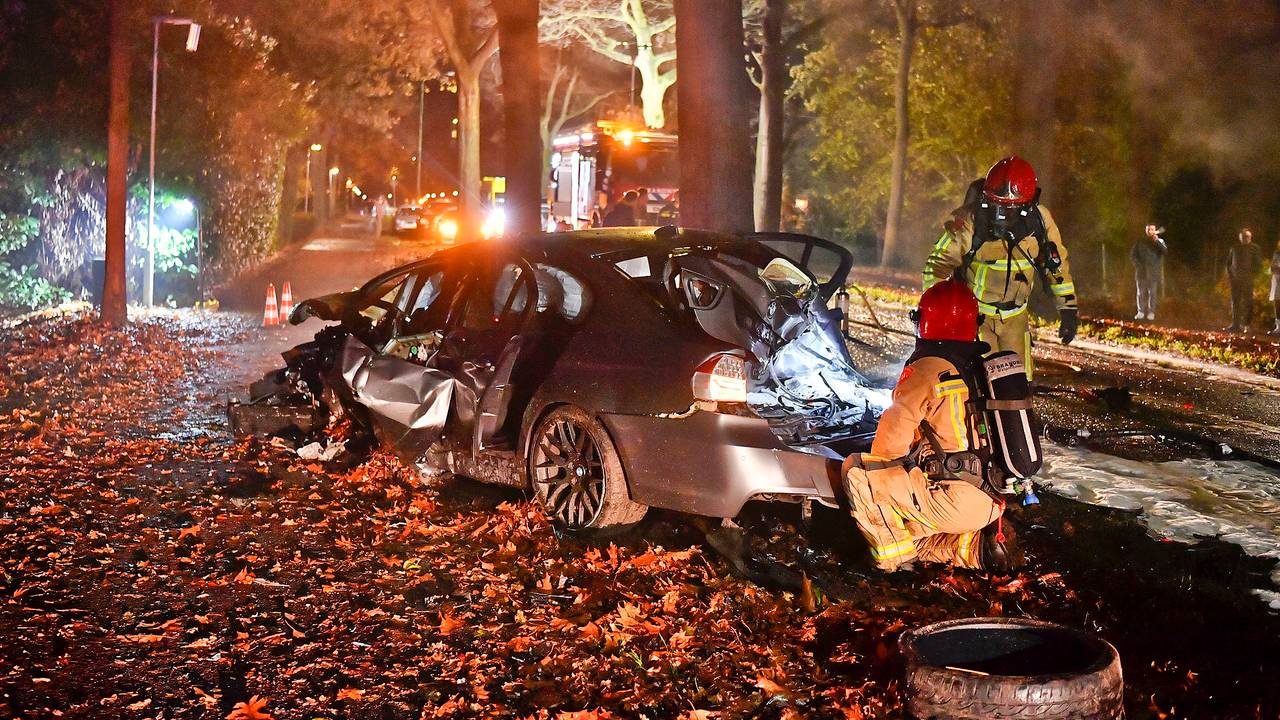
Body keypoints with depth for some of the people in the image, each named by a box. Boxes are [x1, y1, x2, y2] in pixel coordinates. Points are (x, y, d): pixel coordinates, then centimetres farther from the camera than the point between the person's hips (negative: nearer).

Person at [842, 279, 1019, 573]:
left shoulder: (928, 369, -12)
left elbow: (895, 430, -11)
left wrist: (877, 465, 10)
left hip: (955, 500, -8)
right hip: (994, 501, 8)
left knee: (857, 469, -4)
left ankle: (893, 550, -6)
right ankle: (973, 545, 7)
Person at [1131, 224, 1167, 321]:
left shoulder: (1159, 241, 5)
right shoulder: (1140, 241, 8)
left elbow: (1165, 251, -13)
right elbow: (1132, 254, 11)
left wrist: (1157, 241, -19)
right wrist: (1138, 264, -2)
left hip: (1153, 272, -2)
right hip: (1141, 271, 2)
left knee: (1152, 293, 0)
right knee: (1141, 292, 3)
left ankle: (1151, 312, 5)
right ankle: (1141, 312, 9)